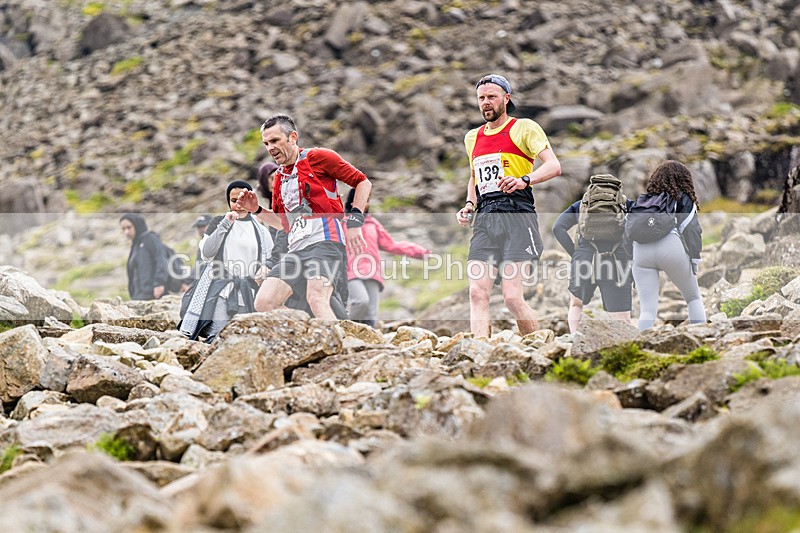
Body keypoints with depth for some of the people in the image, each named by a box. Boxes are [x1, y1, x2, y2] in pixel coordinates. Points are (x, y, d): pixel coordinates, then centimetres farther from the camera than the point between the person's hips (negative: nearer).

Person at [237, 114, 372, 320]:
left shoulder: (317, 157, 1)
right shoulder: (279, 177, 23)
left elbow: (363, 182, 1)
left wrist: (354, 219, -9)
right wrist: (257, 210, 15)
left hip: (324, 240, -8)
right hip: (296, 248, 8)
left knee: (316, 300, -31)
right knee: (263, 303, -6)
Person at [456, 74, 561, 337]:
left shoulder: (524, 128, 4)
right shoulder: (473, 137, 23)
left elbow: (554, 166, -6)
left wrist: (524, 180, -24)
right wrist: (469, 205, 16)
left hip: (517, 218, -6)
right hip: (484, 222, 6)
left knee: (512, 296, -14)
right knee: (477, 292, -12)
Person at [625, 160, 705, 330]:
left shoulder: (642, 200, 28)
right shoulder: (683, 199, 18)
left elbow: (628, 230, 18)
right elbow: (690, 229, 5)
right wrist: (694, 259, 6)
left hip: (641, 250, 3)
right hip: (671, 248, -3)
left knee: (647, 310, 3)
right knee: (694, 297, 16)